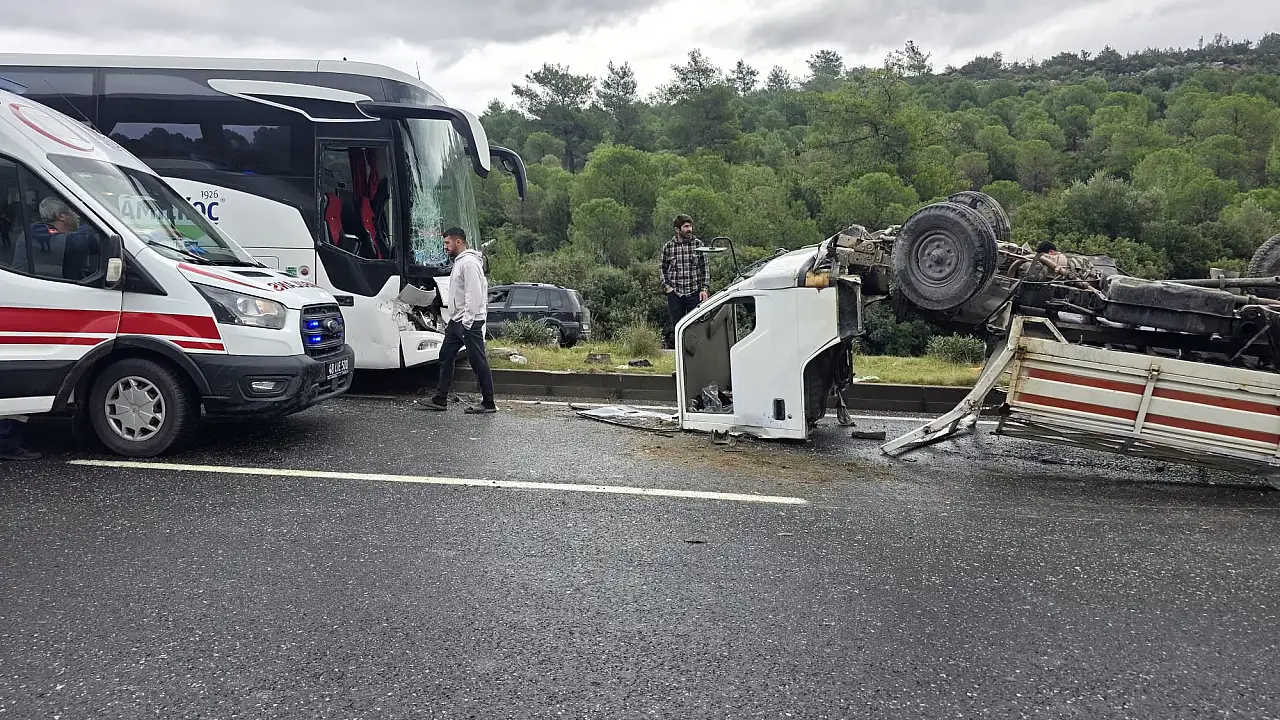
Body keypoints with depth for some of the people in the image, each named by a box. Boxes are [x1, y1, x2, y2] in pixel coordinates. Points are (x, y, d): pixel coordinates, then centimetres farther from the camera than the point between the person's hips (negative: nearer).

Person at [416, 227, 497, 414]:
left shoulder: (469, 262, -14)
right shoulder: (459, 262, 19)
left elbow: (473, 295, -22)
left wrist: (467, 322, -23)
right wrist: (454, 321, 20)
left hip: (470, 322, -11)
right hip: (457, 321, 11)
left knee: (478, 361, -6)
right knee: (446, 356, 11)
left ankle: (488, 403, 0)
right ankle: (440, 399, 16)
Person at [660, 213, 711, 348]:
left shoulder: (698, 244, 1)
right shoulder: (668, 247, 3)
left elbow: (705, 268, 3)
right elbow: (662, 269, 13)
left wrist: (705, 288, -5)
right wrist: (666, 286, 0)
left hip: (694, 293, -1)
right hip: (675, 294, 1)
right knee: (677, 325, 7)